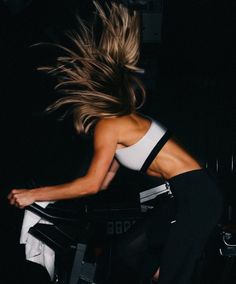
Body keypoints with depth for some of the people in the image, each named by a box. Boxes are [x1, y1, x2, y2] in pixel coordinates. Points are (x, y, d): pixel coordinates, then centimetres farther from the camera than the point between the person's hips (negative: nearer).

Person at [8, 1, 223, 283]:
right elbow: (104, 181, 22)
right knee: (132, 252, 16)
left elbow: (92, 184, -14)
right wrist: (51, 195, 24)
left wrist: (33, 194, -8)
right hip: (189, 195, 10)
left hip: (196, 195, -10)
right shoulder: (125, 119, 20)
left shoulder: (107, 125, -9)